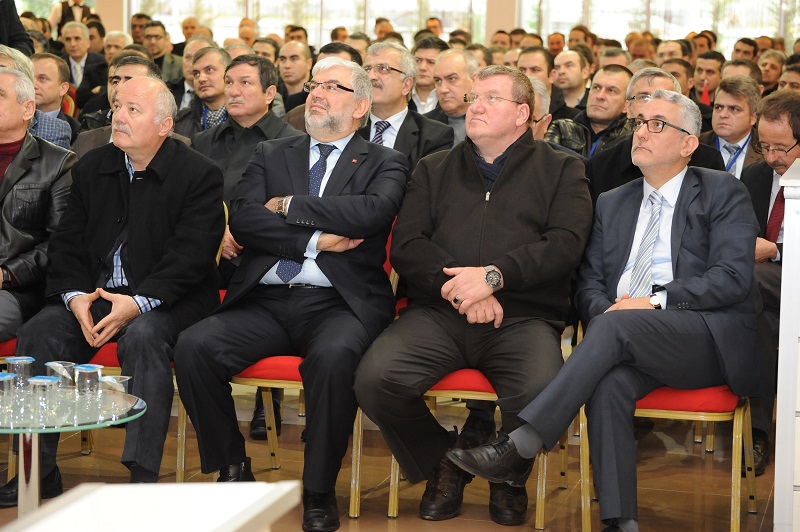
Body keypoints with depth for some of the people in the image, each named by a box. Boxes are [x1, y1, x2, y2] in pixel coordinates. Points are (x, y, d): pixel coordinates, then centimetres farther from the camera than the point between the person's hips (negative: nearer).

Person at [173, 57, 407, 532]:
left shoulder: (384, 164, 12)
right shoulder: (272, 155, 20)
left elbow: (373, 211, -11)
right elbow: (243, 219, 3)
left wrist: (289, 204, -5)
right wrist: (315, 240, -8)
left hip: (338, 304, -3)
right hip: (267, 301, 3)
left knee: (334, 356, -37)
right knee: (194, 346, -23)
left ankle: (320, 492, -18)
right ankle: (232, 468, -3)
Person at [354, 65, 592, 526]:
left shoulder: (561, 171, 16)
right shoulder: (435, 169, 22)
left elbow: (566, 243, -1)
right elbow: (406, 245, 9)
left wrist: (494, 275, -14)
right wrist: (456, 286, -10)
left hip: (523, 317, -2)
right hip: (439, 313, 2)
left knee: (541, 392, -34)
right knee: (375, 379, -26)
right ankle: (441, 463, 5)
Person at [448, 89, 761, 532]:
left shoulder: (723, 193, 8)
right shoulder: (613, 203, 23)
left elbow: (732, 276, -5)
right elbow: (589, 282, 18)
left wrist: (656, 302, -16)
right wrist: (605, 310, -7)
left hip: (709, 338, -3)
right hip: (629, 343, 4)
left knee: (615, 327, -32)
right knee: (609, 383, -32)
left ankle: (519, 448, -36)